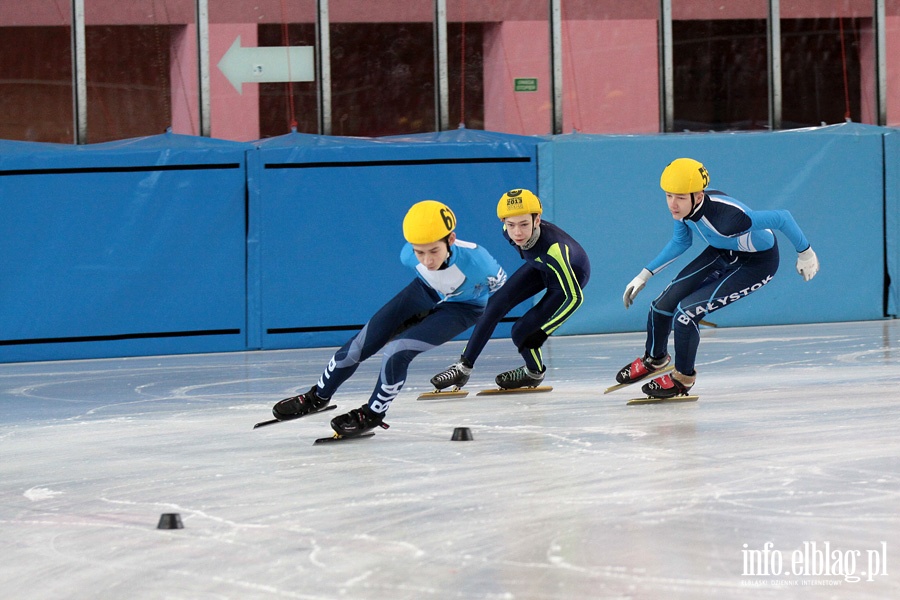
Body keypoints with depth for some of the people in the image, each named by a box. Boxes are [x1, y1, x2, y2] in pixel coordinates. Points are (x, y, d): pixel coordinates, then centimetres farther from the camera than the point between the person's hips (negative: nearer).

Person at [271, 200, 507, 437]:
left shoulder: (474, 259, -41)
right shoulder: (409, 255, -30)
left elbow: (500, 283, -17)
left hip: (462, 307, -4)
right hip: (425, 292, 4)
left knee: (397, 351, -22)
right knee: (362, 344, 1)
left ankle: (372, 414, 5)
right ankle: (318, 397, 26)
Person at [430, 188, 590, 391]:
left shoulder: (553, 248, -45)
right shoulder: (509, 231, -26)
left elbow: (575, 297, -41)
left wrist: (543, 331, -41)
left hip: (571, 276, -6)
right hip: (539, 267, 6)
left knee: (522, 331, -13)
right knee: (497, 302, -10)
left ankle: (534, 374, 19)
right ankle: (464, 367, 0)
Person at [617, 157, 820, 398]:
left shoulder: (724, 217, -42)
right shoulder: (683, 207, -19)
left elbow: (781, 218, -32)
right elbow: (681, 241, 5)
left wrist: (805, 252, -18)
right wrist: (645, 274, 4)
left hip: (756, 264, -7)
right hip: (724, 252, 7)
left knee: (687, 311, -17)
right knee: (665, 302, 3)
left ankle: (683, 378, 10)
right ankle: (654, 359, 34)